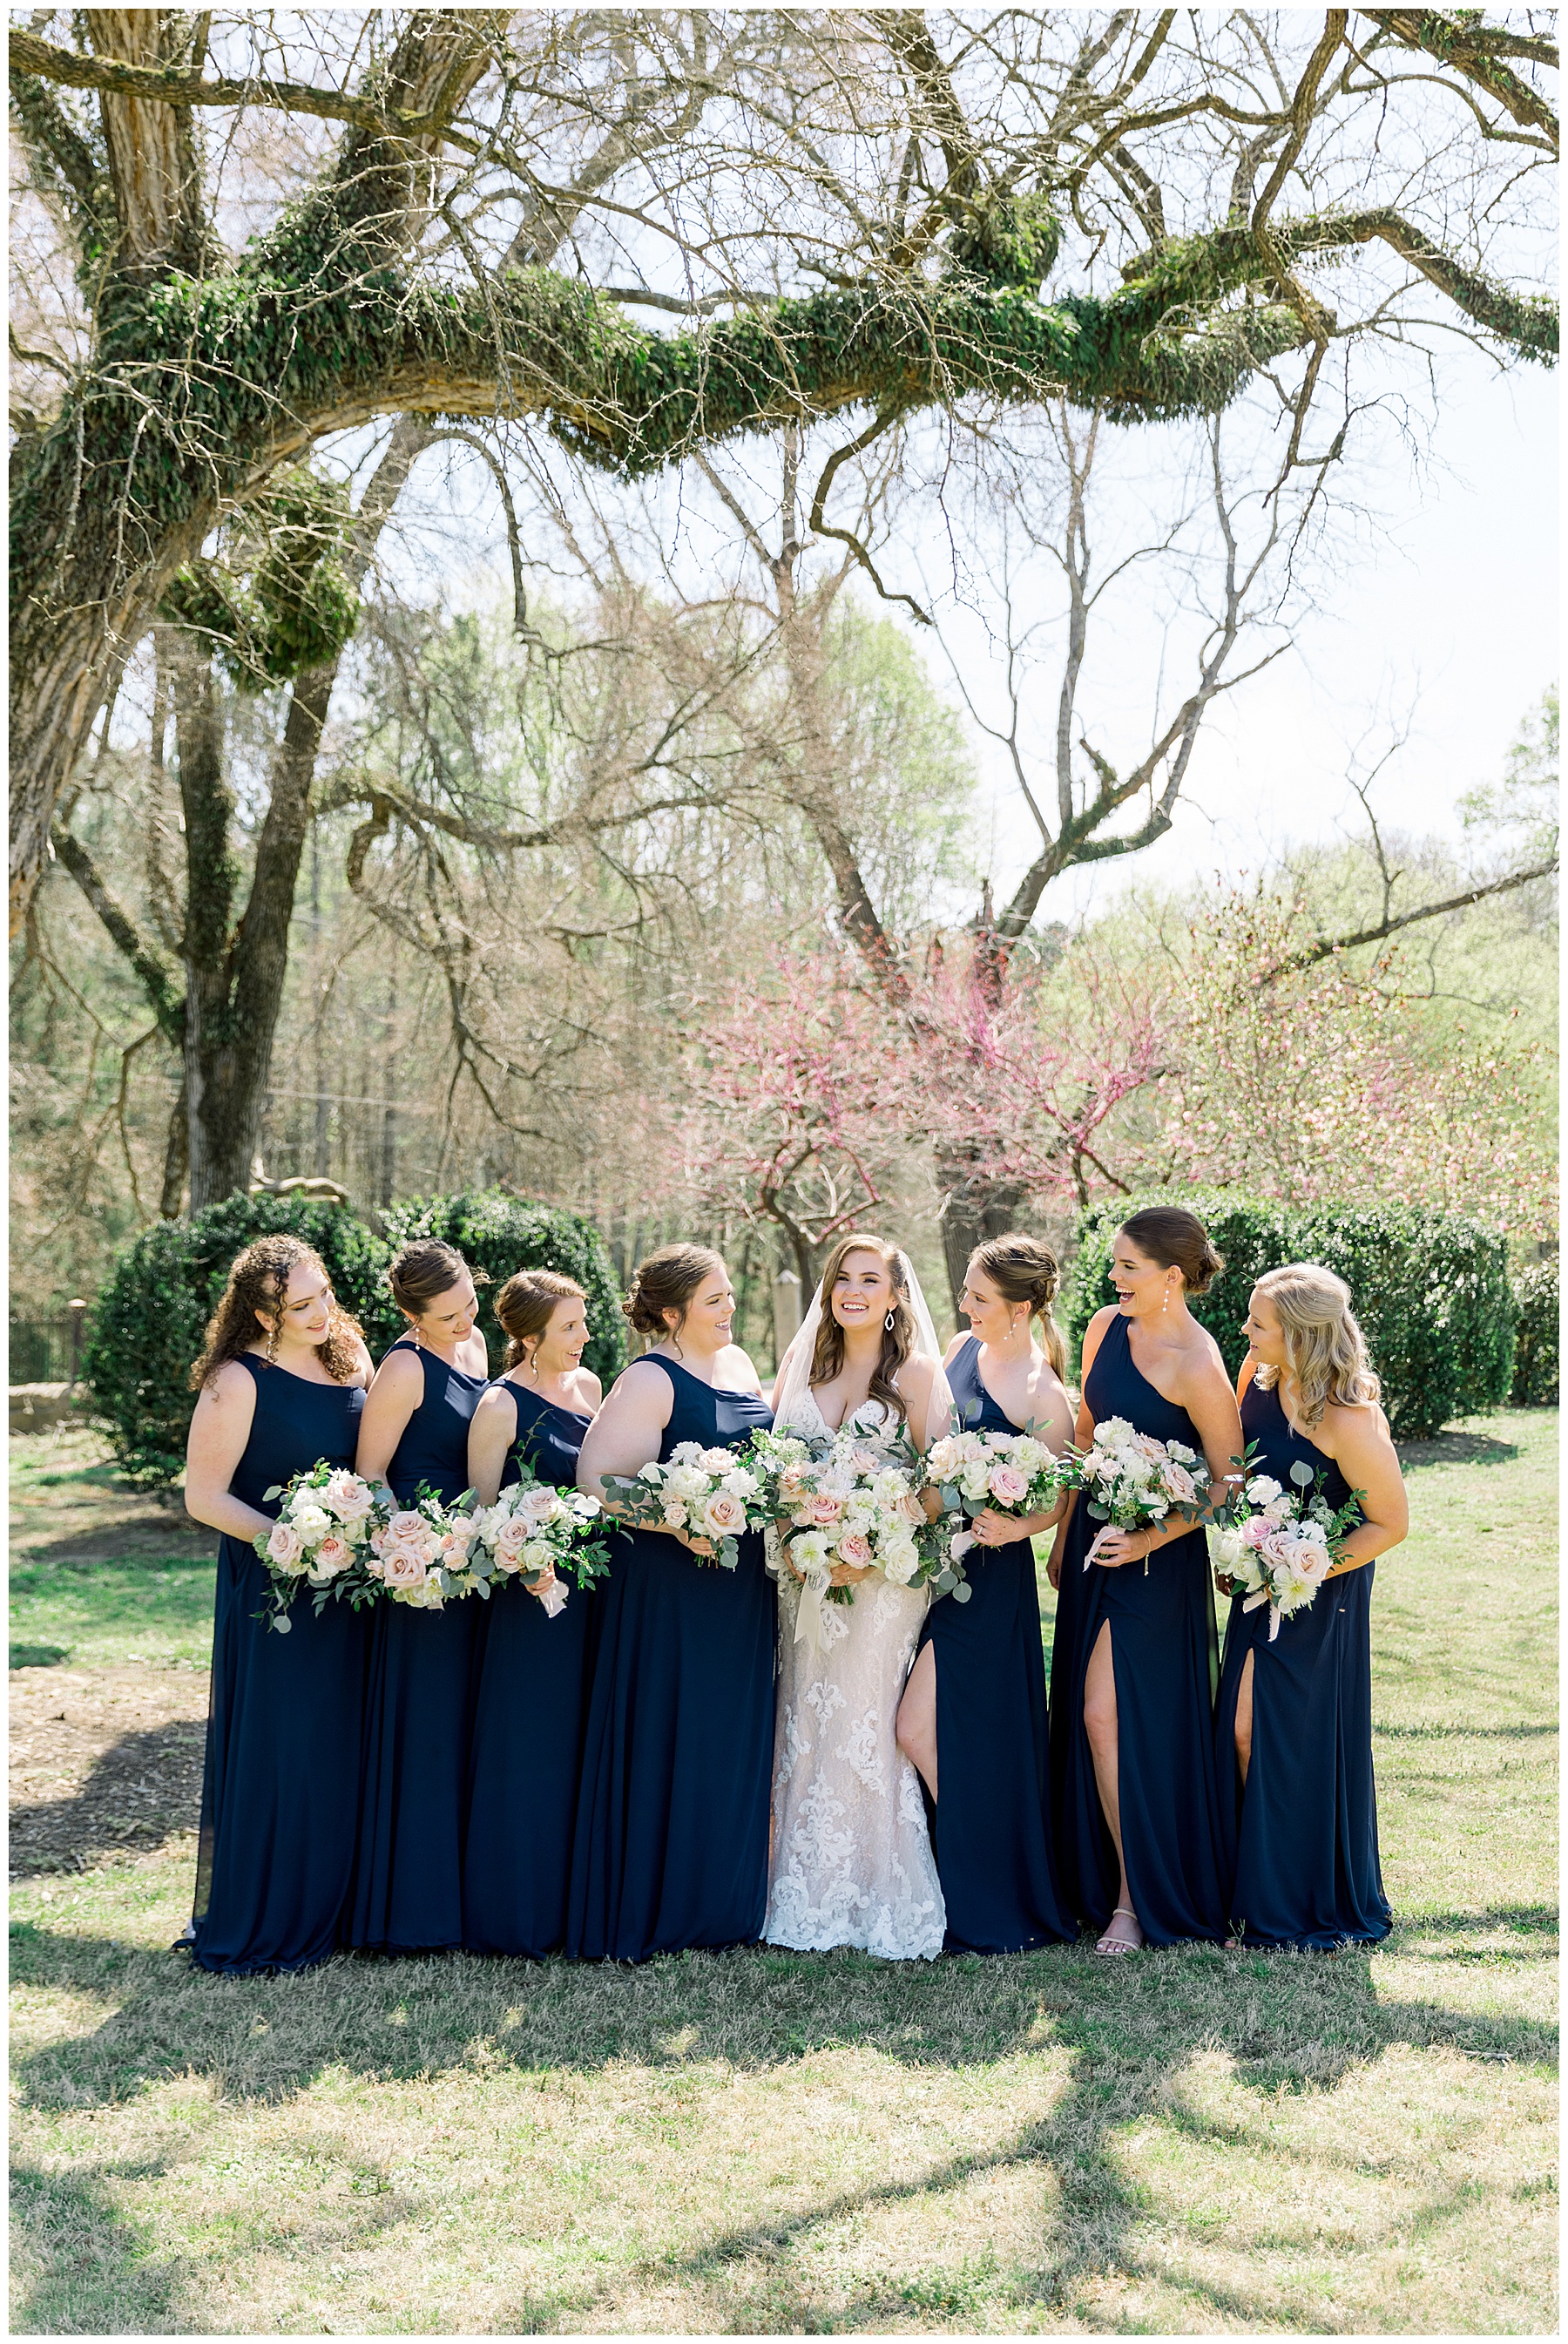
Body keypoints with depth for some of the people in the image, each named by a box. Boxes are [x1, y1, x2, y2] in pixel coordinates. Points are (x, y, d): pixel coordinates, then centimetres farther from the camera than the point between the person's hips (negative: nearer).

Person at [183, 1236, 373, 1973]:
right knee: (275, 1750, 0)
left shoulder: (349, 1354, 6)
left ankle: (329, 1905, 25)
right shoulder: (238, 1382, -13)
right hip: (273, 1586, -6)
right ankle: (256, 1920, 14)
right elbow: (204, 1496, -12)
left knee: (342, 1747, 12)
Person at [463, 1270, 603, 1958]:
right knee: (529, 1751, 0)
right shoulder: (501, 1406, -12)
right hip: (531, 1593, -7)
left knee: (585, 1741, 12)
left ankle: (579, 1899, 24)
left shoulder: (588, 1385, 8)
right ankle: (519, 1913, 13)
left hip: (593, 1589, 7)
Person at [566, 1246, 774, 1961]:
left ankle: (722, 1899, 25)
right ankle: (647, 1910, 11)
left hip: (741, 1584, 8)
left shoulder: (738, 1363, 10)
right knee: (665, 1745, -1)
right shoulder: (649, 1382, -14)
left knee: (734, 1741, 13)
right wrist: (678, 1523, -27)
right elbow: (595, 1478, -20)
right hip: (668, 1590, -8)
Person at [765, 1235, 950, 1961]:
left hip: (884, 1575, -4)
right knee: (805, 1728, 6)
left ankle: (880, 1899, 5)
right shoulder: (802, 1362, 12)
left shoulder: (916, 1372, -1)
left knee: (864, 1726, -6)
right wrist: (787, 1539, -3)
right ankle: (807, 1893, 15)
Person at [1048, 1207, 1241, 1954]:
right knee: (1086, 1717, 12)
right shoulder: (1106, 1327, 3)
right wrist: (1064, 1537, 16)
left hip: (1156, 1562, -7)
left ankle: (1138, 1899, 8)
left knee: (1109, 1716, -7)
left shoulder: (1197, 1367, -18)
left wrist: (1149, 1539, -19)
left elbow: (1229, 1482, -12)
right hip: (1095, 1538, 7)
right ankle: (1099, 1880, 26)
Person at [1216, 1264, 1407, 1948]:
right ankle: (1258, 1890, 23)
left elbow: (1391, 1525, -15)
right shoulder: (1259, 1373, -6)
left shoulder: (1350, 1421, -26)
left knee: (1297, 1740, 2)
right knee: (1244, 1733, 9)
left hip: (1319, 1593, -6)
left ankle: (1316, 1903, 20)